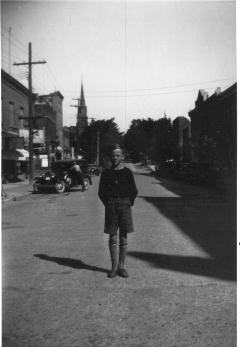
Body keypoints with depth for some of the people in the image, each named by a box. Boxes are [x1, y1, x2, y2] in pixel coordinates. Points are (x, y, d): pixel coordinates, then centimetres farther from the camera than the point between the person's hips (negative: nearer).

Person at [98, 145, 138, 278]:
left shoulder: (127, 172, 3)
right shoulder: (106, 173, 5)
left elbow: (134, 191, 8)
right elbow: (101, 192, 10)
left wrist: (129, 204, 2)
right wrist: (107, 204, 3)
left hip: (124, 205, 0)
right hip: (110, 206, 0)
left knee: (123, 237, 2)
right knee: (112, 237, 2)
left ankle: (121, 267, 10)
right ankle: (114, 267, 9)